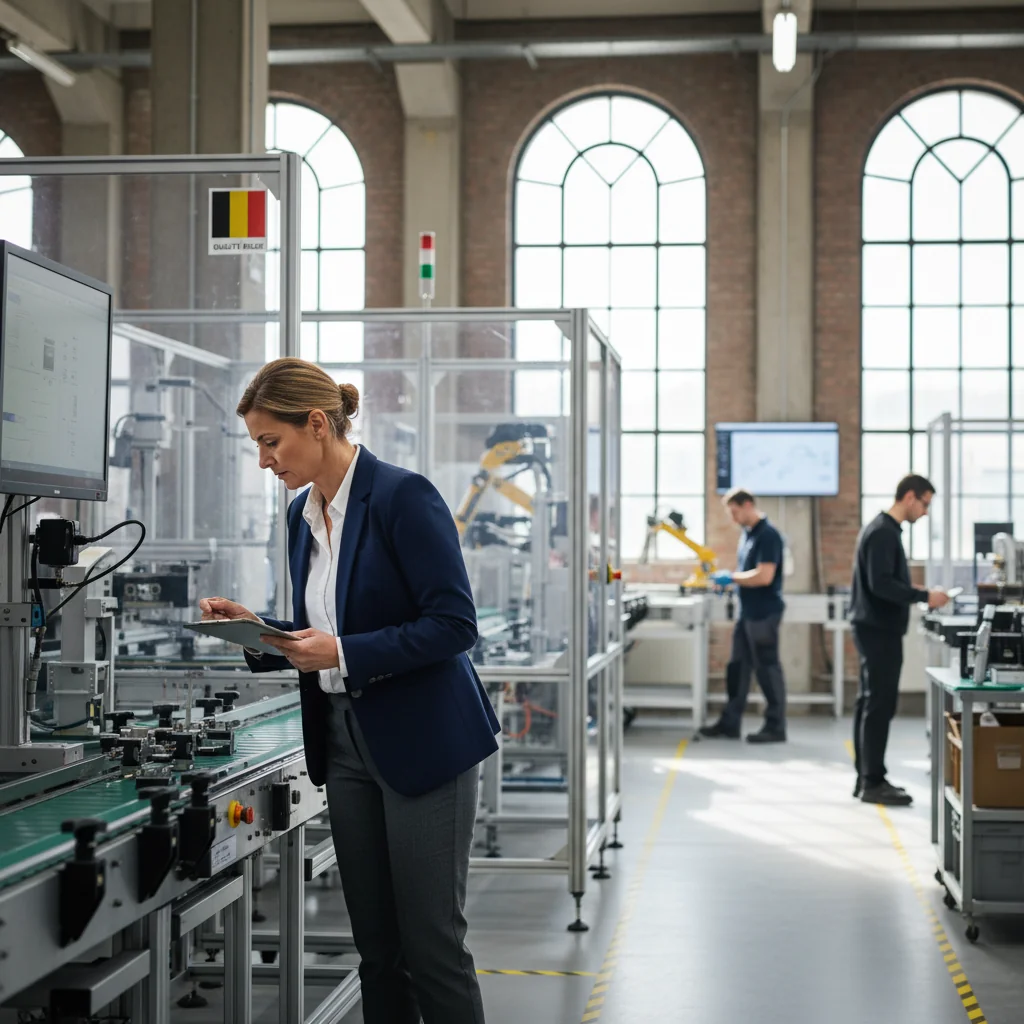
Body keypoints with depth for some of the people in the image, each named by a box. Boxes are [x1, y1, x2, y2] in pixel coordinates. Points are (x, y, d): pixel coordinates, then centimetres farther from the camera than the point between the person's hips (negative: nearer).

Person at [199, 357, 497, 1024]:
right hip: (346, 744, 8)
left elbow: (454, 625, -18)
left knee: (432, 944, -1)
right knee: (376, 945, 12)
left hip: (423, 743, -7)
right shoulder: (305, 514, 10)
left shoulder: (402, 496, -15)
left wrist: (343, 652, -22)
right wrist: (258, 630, 2)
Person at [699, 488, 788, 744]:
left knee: (767, 668, -1)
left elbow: (764, 576, -25)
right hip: (748, 612, 10)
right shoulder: (748, 533, 12)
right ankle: (730, 722, 18)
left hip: (764, 613, -10)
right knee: (737, 667, 12)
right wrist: (728, 580, 5)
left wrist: (731, 578, -16)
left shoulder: (767, 535, -17)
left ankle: (776, 727, 7)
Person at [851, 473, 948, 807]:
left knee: (870, 704, 12)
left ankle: (867, 778, 18)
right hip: (880, 629, -11)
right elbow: (881, 583, -23)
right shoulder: (883, 532, -15)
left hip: (877, 629, 11)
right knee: (879, 706, -7)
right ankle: (873, 782, -4)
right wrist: (924, 597, -20)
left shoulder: (884, 529, 16)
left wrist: (919, 598, 15)